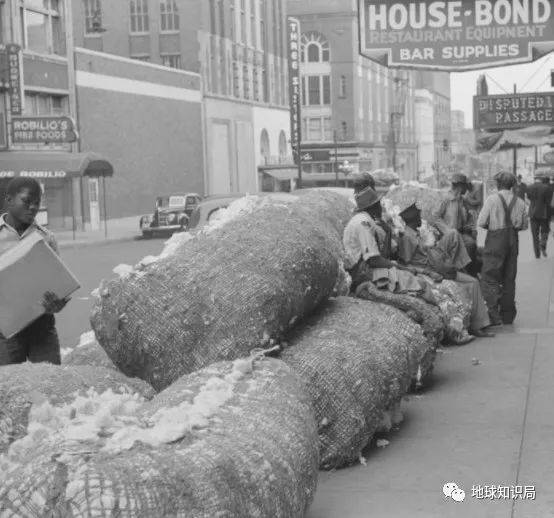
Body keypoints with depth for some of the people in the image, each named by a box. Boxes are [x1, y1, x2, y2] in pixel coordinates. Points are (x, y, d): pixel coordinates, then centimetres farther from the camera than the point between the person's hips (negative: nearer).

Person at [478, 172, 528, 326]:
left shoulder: (492, 199, -8)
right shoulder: (520, 202, 5)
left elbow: (481, 222, -10)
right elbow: (524, 225, 11)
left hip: (496, 239, -5)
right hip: (513, 240, 5)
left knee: (489, 279, -3)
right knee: (509, 279, 13)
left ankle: (495, 315, -15)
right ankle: (508, 316, 19)